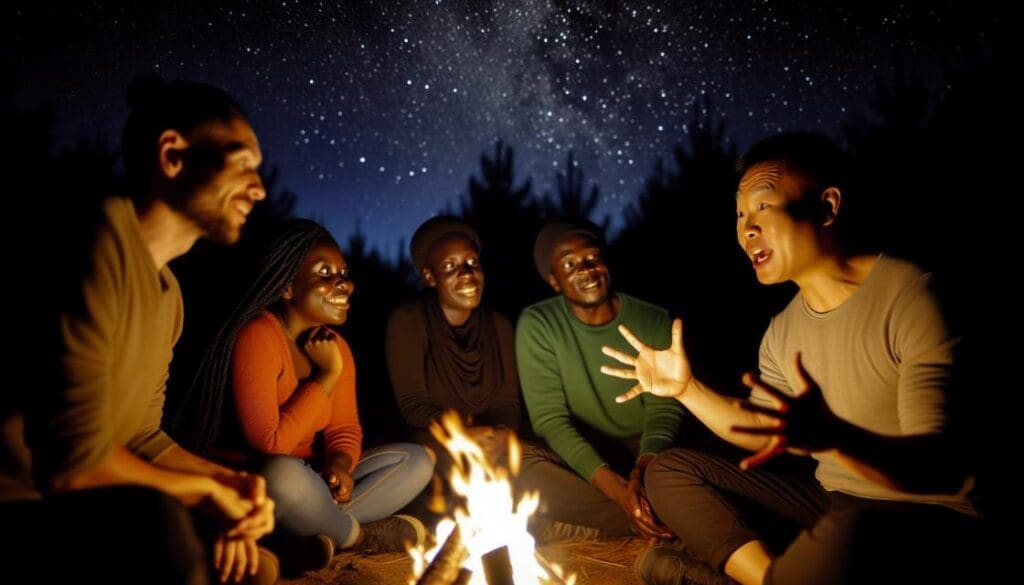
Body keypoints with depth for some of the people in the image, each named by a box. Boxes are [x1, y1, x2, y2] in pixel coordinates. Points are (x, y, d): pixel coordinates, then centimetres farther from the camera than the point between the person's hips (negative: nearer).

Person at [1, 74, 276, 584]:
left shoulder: (169, 293, 8)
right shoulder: (100, 239, -21)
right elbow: (72, 460, -25)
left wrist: (228, 482, -6)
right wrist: (205, 490, -11)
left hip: (65, 510, 9)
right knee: (157, 524, -35)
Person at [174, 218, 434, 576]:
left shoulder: (337, 346, 3)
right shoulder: (258, 337, -21)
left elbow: (345, 428, 7)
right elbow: (269, 445, -24)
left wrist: (340, 464, -16)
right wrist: (327, 376, -20)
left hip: (305, 486, 7)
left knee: (417, 460, -5)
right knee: (284, 473, -41)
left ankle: (308, 537, -20)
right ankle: (359, 535, -10)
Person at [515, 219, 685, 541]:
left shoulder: (654, 322, -2)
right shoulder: (537, 325, -7)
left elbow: (664, 408, -5)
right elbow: (549, 418, -13)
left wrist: (642, 471, -28)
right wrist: (615, 486, -28)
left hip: (644, 456, 0)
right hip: (577, 458, 1)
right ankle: (659, 520, -24)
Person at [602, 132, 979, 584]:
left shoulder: (910, 297, -19)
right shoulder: (784, 329, 4)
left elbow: (945, 469, -24)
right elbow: (764, 434, 13)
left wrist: (833, 437, -43)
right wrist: (687, 388, 0)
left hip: (926, 515, -7)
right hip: (831, 501, 7)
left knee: (844, 536, -42)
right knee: (667, 470, 2)